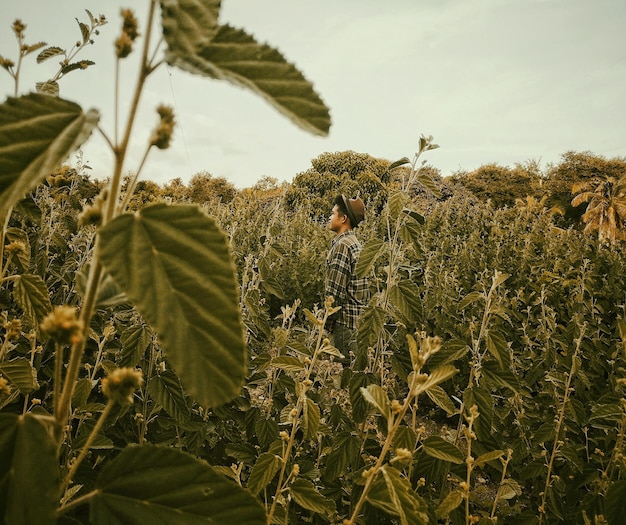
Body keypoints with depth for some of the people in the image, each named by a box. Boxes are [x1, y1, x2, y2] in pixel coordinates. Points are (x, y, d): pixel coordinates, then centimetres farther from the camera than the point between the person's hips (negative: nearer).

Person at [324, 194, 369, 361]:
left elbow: (335, 291, -19)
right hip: (359, 319, 9)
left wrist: (327, 322, -10)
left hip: (345, 319, -9)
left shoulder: (342, 245, -16)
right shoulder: (354, 243, 14)